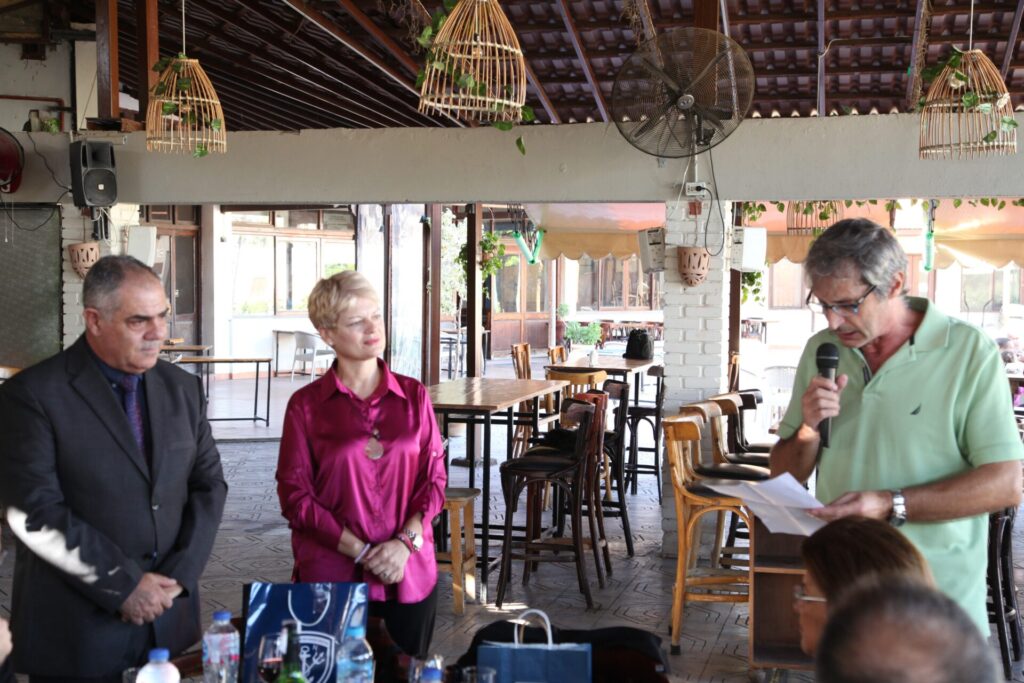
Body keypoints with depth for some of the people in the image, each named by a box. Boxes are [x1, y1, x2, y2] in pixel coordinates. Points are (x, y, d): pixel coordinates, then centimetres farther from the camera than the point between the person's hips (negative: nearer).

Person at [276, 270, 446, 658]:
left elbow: (434, 478, 4)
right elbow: (294, 494, -4)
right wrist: (361, 551, -12)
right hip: (330, 574, -2)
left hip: (409, 572, 2)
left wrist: (405, 542, -11)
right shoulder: (306, 405, -1)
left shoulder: (414, 396, 5)